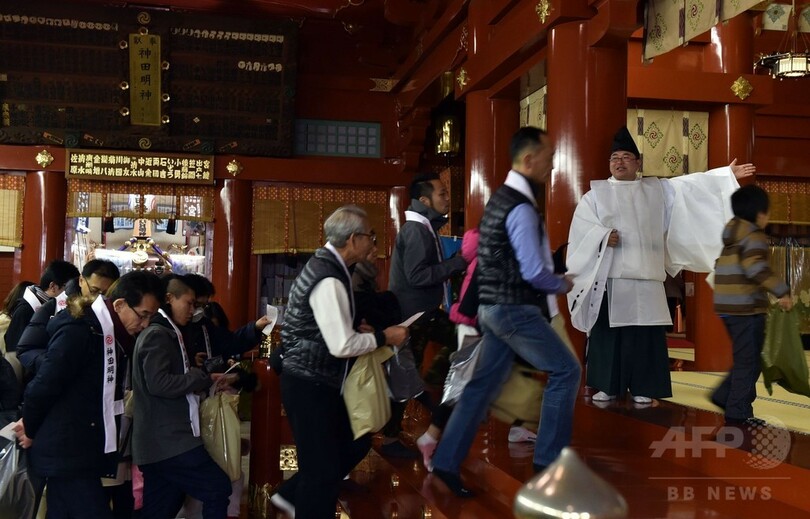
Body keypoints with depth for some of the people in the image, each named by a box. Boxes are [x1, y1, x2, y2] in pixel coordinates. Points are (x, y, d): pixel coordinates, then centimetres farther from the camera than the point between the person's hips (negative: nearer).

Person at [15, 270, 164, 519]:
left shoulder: (111, 334, 8)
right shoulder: (78, 331, -19)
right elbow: (43, 386, -18)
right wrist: (31, 432, -5)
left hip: (83, 451, 8)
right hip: (66, 452, -8)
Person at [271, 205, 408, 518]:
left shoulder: (326, 266, 7)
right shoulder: (329, 280, -24)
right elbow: (342, 346, -27)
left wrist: (360, 330, 7)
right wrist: (384, 337, -14)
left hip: (318, 381, 10)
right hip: (310, 386, -10)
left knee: (355, 445, 20)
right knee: (322, 466, 3)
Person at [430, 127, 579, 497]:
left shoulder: (501, 198, 13)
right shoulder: (521, 208, -18)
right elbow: (534, 273, -21)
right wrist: (563, 285, -3)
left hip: (495, 306, 9)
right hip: (515, 309, -9)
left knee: (484, 384, 12)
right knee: (565, 370, 1)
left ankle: (447, 462, 15)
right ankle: (548, 461, 8)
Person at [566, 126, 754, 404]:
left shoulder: (657, 189, 14)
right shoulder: (596, 193, 9)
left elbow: (692, 185, 9)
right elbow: (582, 226, 0)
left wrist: (727, 174, 3)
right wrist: (603, 236, -17)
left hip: (644, 276, 1)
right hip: (609, 276, -1)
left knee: (645, 332, -1)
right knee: (607, 330, 0)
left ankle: (643, 388, 6)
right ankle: (606, 386, 8)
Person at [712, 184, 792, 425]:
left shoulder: (731, 236, 17)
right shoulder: (754, 236, -10)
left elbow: (721, 269, 22)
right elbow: (757, 267, -25)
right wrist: (782, 291, -24)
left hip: (728, 307, 9)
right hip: (746, 307, -9)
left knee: (745, 359, 19)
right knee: (748, 362, -1)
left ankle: (725, 397, 17)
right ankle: (738, 412, 2)